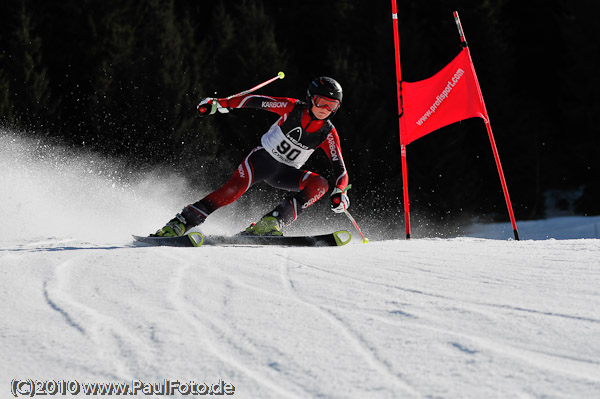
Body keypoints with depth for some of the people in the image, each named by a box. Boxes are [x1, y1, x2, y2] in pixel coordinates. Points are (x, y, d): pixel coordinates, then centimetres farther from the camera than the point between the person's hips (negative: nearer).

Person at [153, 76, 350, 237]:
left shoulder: (328, 134, -12)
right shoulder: (292, 108, -17)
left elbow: (340, 168, -13)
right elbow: (255, 101, -12)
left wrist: (340, 192, -33)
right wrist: (219, 103, -15)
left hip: (286, 173, 3)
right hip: (263, 158, -3)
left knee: (320, 184, -24)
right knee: (234, 189, -28)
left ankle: (271, 223, -31)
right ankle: (180, 223, -26)